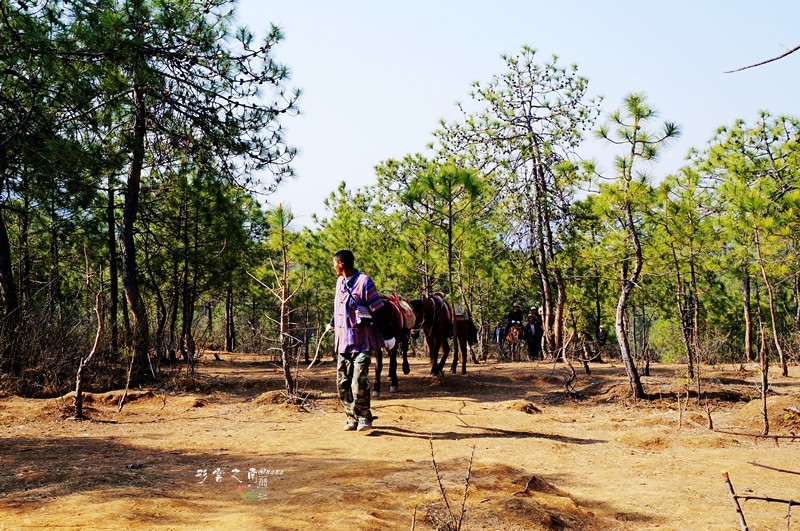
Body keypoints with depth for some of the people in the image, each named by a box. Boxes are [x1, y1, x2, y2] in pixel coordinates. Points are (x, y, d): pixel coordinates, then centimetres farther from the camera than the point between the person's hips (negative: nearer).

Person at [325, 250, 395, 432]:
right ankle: (352, 417, 18)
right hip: (343, 341, 7)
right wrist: (332, 324, 43)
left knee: (359, 383, -11)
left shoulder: (364, 282, -13)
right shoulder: (340, 282, 11)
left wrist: (388, 336, -9)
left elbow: (379, 311, -11)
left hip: (361, 342, -7)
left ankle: (364, 417, 7)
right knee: (343, 383, 6)